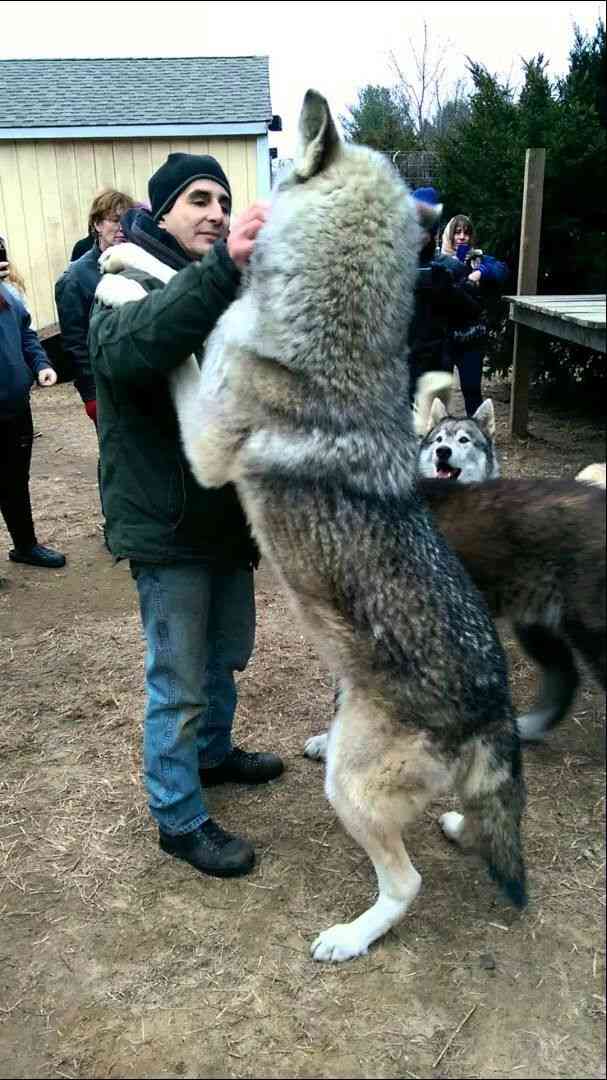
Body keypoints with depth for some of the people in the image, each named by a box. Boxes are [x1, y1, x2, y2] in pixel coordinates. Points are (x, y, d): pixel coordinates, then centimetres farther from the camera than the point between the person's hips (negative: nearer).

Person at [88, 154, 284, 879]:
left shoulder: (228, 291, 11)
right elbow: (129, 351, -40)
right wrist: (222, 267, -50)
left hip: (225, 514, 8)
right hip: (165, 526, -7)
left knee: (227, 655, 23)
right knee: (179, 682, 3)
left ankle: (213, 753, 48)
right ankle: (179, 820, 22)